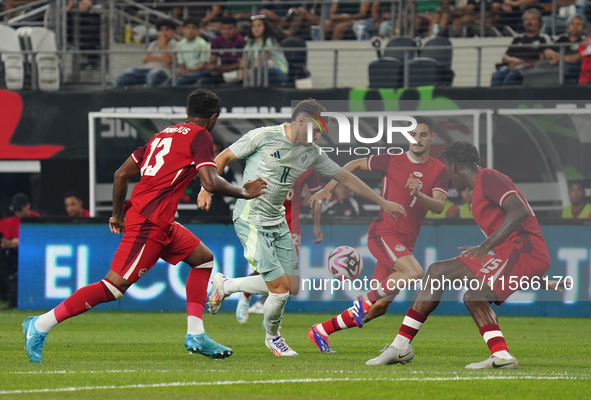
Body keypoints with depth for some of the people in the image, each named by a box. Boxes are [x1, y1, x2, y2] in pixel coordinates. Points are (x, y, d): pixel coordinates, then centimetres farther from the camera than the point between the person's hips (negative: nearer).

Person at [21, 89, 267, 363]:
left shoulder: (163, 135, 20)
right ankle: (40, 326, -13)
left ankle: (195, 335, 11)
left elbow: (122, 174, 20)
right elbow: (210, 183, -15)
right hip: (150, 220, -10)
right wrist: (243, 193, 1)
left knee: (204, 258, 19)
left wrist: (118, 214, 29)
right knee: (115, 286, -13)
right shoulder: (200, 136, -3)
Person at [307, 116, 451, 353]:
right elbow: (355, 164, 14)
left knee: (379, 308, 3)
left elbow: (439, 207, -8)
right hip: (383, 233, -5)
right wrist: (327, 189, 10)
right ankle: (365, 301, -15)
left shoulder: (438, 171, 6)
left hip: (405, 242, 5)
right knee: (414, 272, -32)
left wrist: (418, 193, -27)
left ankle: (321, 331, 16)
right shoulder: (392, 161, 0)